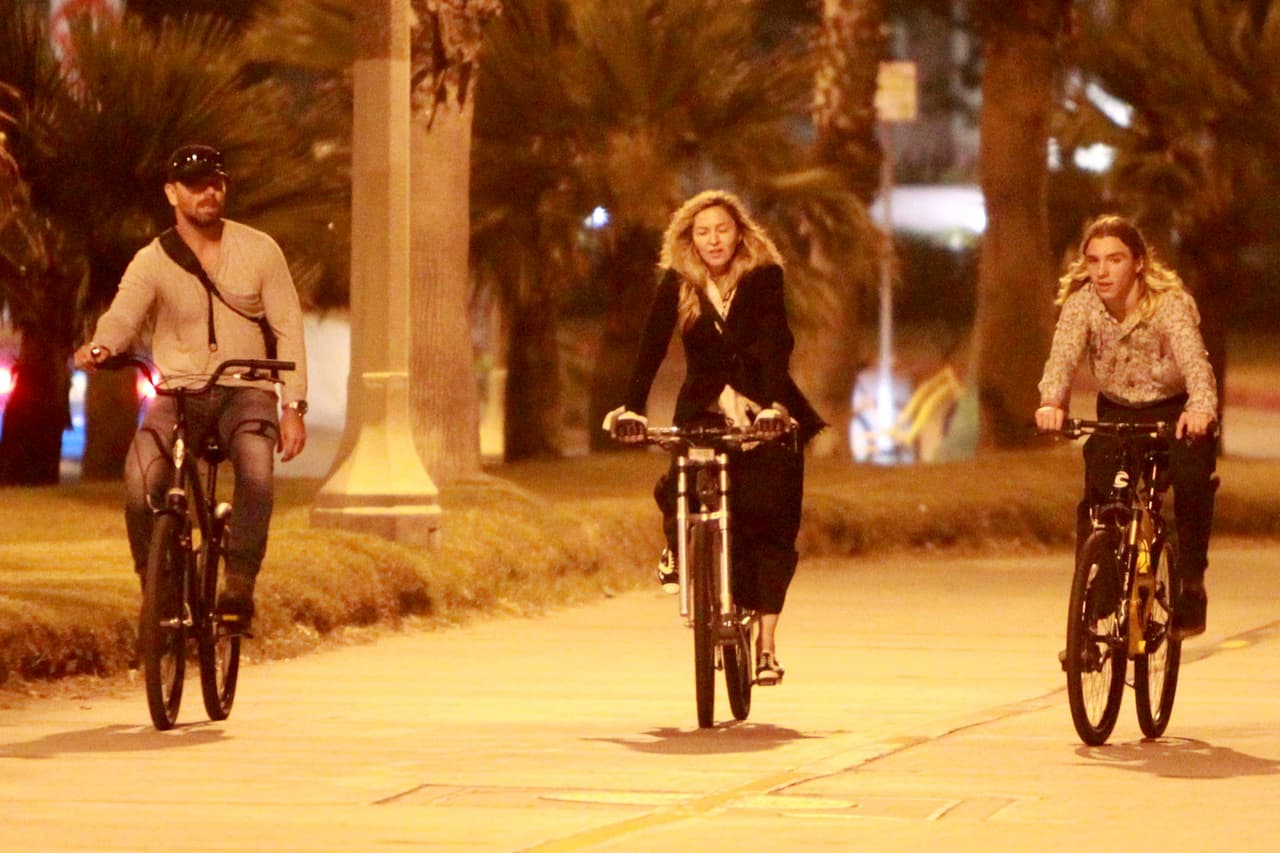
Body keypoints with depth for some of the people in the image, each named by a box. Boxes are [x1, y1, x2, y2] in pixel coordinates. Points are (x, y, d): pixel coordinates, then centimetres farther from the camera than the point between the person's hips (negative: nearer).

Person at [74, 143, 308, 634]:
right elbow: (123, 317, -12)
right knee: (140, 482, -28)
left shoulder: (258, 251, 4)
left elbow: (288, 329, 5)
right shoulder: (152, 262, 2)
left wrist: (293, 407, -4)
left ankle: (239, 587, -25)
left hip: (245, 390, 0)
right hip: (180, 391, 0)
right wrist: (100, 346, -37)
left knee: (257, 470, -34)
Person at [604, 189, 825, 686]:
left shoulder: (764, 277, -12)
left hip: (765, 415, -1)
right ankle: (677, 547, 12)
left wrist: (775, 406, -38)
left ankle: (767, 643, -9)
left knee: (771, 522, -11)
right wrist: (632, 408, -29)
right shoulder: (677, 283, -6)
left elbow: (775, 344, -23)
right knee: (678, 493, -24)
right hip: (704, 411, 1)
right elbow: (652, 347, -15)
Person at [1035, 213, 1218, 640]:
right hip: (1116, 413, 2)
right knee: (1096, 496, -16)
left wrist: (1201, 406, -61)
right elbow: (1064, 355, -31)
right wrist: (1052, 401, -53)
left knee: (1192, 482, -26)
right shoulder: (1082, 302, -17)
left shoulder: (1170, 302, -25)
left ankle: (1190, 587, -9)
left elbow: (1193, 357, -40)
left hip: (1176, 413, -2)